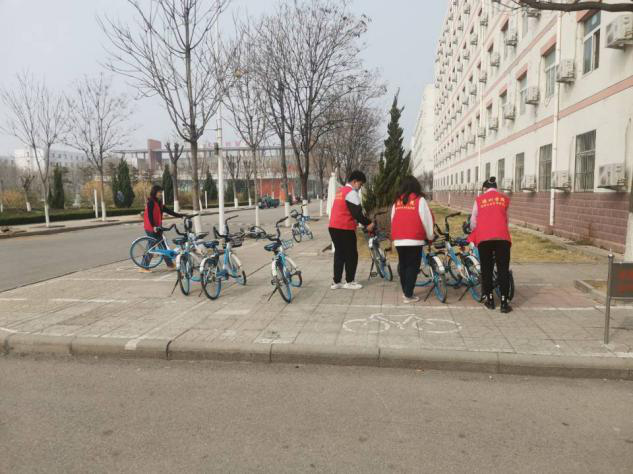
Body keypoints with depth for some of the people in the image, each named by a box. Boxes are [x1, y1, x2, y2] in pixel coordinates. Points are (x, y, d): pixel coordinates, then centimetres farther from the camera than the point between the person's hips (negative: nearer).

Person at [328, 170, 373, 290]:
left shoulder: (341, 191, 19)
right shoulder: (352, 193, -11)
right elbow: (356, 213, -17)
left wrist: (362, 222, 20)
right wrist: (368, 223, -7)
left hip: (334, 227, 9)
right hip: (345, 228, -9)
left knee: (339, 254, 13)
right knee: (351, 255, 2)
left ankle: (336, 282, 14)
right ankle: (349, 282, 9)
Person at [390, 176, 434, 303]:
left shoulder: (397, 201, 11)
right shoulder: (419, 200, -2)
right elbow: (426, 219, -2)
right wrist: (430, 236, 12)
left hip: (398, 240, 4)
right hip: (415, 239, -4)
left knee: (403, 265, 17)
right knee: (412, 266, 2)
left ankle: (405, 291, 28)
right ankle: (408, 295, 1)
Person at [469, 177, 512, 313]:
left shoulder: (479, 199, 14)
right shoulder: (505, 199, 16)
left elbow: (473, 221, 16)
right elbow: (505, 218, 19)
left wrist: (474, 233, 35)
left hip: (484, 237, 0)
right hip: (502, 236, 0)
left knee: (486, 269, 11)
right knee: (503, 269, 3)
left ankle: (489, 299, 16)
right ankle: (504, 302, 3)